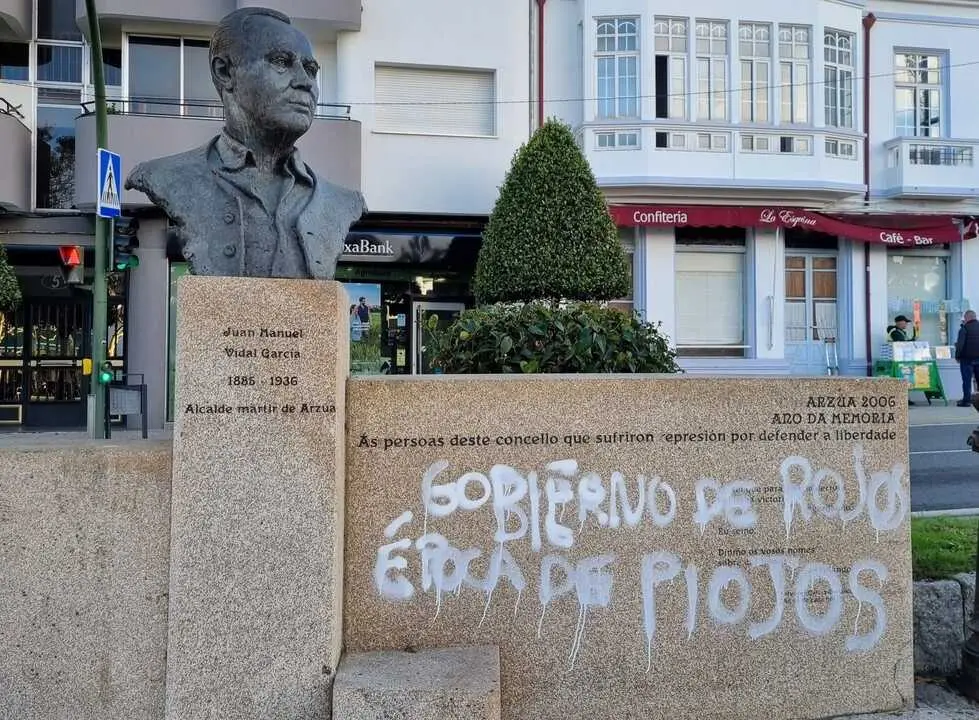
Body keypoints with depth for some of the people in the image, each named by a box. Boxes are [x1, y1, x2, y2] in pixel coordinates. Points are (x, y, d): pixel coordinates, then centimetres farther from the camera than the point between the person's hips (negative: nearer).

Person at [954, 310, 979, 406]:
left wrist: (957, 356, -6)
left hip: (967, 358, -5)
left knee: (967, 380, 0)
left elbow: (960, 344, -14)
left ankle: (967, 400, -1)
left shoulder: (964, 328, -11)